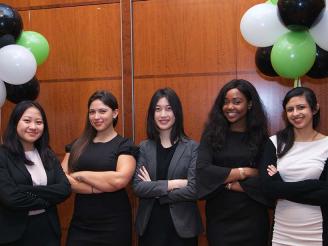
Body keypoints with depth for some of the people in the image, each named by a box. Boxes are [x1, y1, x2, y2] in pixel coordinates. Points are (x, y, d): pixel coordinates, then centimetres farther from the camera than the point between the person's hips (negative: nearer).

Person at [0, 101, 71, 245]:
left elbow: (65, 189, -6)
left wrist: (26, 190, -18)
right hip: (15, 233, -4)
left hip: (48, 229, 4)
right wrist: (48, 198, -11)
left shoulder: (48, 155, 6)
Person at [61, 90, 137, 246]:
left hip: (114, 224, -3)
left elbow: (120, 179, -20)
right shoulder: (77, 145, 8)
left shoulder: (124, 145, -4)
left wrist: (80, 175, -10)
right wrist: (95, 188, -16)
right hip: (80, 224, 3)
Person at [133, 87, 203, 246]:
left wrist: (153, 189, -9)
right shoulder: (144, 147, 2)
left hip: (182, 226, -2)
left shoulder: (192, 147, -5)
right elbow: (137, 187, -7)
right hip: (149, 225, 2)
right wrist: (173, 184, -17)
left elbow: (194, 189, -14)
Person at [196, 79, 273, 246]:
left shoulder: (260, 137, -3)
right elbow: (202, 170, -14)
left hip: (252, 217, 0)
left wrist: (226, 183, -14)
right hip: (219, 216, 1)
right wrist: (244, 172, -13)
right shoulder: (212, 134, -1)